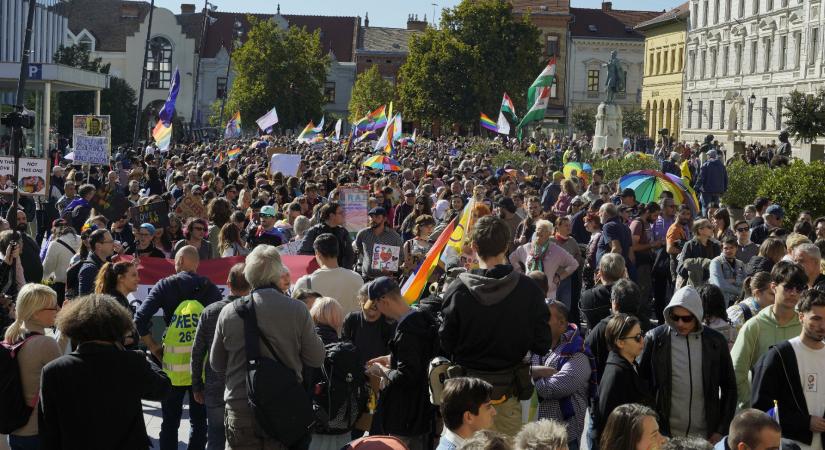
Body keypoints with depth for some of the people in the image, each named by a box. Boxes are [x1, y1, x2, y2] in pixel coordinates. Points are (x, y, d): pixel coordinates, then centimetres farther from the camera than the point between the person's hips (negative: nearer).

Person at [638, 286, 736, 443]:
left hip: (705, 436, 1)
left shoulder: (716, 341, 1)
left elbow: (729, 388, 8)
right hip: (666, 436, -1)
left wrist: (721, 431, 3)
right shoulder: (655, 338, -3)